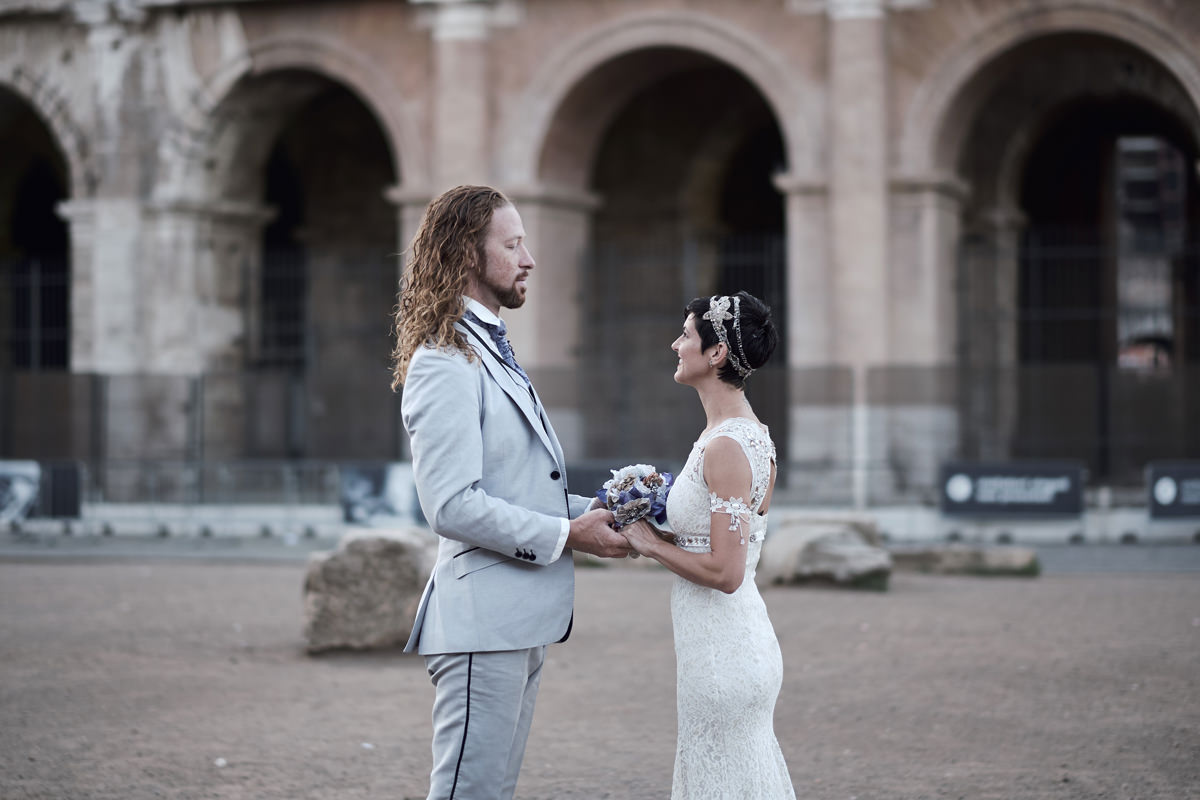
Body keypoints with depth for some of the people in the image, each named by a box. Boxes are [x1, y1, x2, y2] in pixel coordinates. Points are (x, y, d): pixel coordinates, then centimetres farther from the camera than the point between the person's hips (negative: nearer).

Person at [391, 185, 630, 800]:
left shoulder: (491, 350, 20)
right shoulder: (445, 362, -14)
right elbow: (452, 505, -23)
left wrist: (594, 512, 7)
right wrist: (566, 535, -17)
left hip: (520, 622, 10)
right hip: (484, 622, -10)